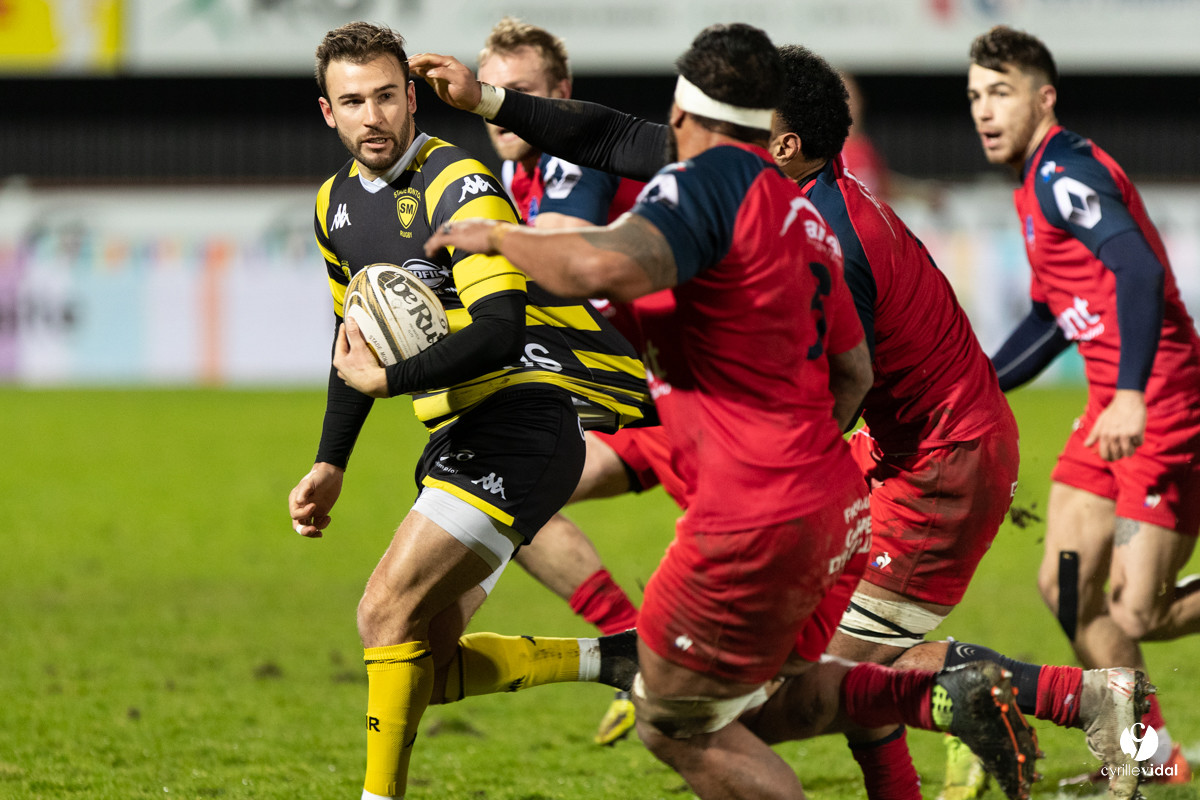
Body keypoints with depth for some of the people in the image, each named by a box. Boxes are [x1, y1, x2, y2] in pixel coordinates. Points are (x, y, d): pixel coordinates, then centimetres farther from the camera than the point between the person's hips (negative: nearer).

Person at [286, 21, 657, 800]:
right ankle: (613, 661, 16)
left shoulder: (460, 186, -15)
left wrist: (385, 380, -22)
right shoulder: (337, 204, 12)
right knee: (426, 662, 5)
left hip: (529, 410, -9)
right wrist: (329, 466, 18)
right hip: (461, 433, 9)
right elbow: (356, 340, 25)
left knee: (388, 612, -18)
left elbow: (497, 333, -26)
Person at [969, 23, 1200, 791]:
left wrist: (1131, 394, -37)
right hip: (1117, 410, 10)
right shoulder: (1040, 186, 17)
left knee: (1135, 615, -11)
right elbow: (1051, 320, 28)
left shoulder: (1063, 174, -15)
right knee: (1066, 589, 7)